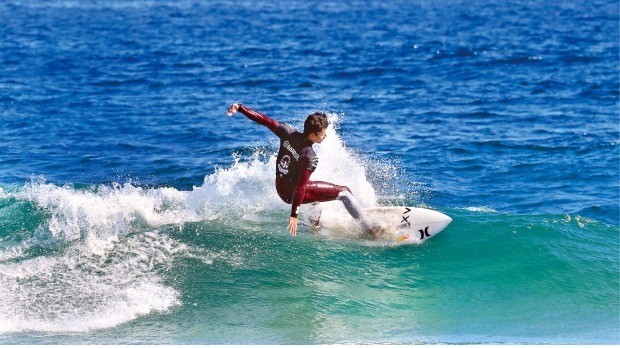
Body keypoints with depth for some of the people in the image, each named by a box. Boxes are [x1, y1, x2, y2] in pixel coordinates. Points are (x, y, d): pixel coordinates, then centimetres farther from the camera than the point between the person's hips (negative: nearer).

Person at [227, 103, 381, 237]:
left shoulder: (287, 132, -14)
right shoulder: (310, 158, -29)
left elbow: (263, 119, -8)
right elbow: (300, 187, -30)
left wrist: (240, 108, 0)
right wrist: (294, 215, -28)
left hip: (280, 189, 8)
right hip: (292, 193, -8)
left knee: (318, 189, 37)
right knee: (345, 193, -2)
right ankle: (369, 230, 1)